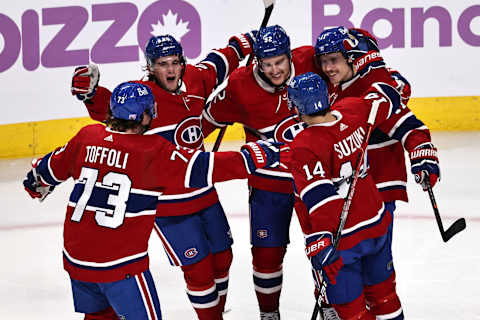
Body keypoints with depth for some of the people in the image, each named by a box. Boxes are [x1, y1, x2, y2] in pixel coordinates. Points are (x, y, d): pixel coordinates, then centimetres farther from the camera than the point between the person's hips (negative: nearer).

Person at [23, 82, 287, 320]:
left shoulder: (87, 136, 2)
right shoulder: (153, 150, -13)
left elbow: (55, 167, 17)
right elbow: (200, 169, -15)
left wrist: (37, 182, 40)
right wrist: (255, 156, -10)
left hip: (75, 257, 6)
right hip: (120, 262, -6)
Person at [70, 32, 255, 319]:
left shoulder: (195, 80, 0)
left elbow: (215, 66, 21)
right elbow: (109, 107, -32)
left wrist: (240, 46, 26)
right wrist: (91, 92, -50)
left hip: (204, 192, 7)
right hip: (167, 202, -6)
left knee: (222, 257, 18)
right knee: (198, 267, -4)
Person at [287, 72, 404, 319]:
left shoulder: (303, 148, -21)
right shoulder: (352, 112, -5)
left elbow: (318, 197, -28)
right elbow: (387, 101, 14)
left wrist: (320, 243, -29)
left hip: (342, 239, -6)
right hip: (377, 223, 7)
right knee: (382, 290, 26)